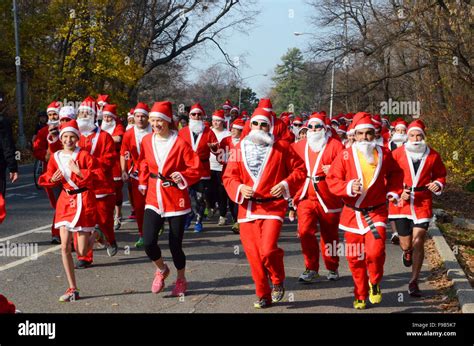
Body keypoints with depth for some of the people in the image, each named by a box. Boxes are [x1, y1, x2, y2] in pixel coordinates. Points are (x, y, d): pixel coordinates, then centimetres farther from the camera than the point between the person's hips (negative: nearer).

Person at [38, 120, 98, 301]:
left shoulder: (84, 155, -8)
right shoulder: (56, 157, 4)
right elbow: (47, 178, 12)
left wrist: (79, 172, -23)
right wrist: (52, 179, -9)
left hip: (84, 200, -4)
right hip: (65, 200, 4)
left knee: (81, 252, -3)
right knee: (65, 247, -3)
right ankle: (73, 289, 7)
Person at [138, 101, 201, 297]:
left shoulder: (180, 143, -12)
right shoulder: (147, 141, 2)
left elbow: (196, 169, -9)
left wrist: (182, 176, -24)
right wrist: (143, 183, 13)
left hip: (176, 199, -3)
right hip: (154, 198, 3)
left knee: (175, 245, 2)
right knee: (148, 242, -11)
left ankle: (181, 280, 29)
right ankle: (161, 270, 20)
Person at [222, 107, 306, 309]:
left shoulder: (281, 147, 2)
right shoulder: (240, 148, 8)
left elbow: (300, 170, 5)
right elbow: (229, 177, 8)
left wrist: (286, 185, -10)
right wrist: (239, 189, -12)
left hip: (273, 206, -3)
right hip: (247, 208, 3)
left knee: (268, 250, -18)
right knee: (253, 255, 3)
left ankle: (278, 281, 13)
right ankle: (263, 295, 18)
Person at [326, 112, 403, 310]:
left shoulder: (384, 154, 1)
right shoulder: (345, 156, -5)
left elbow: (396, 173, 19)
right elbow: (332, 180, -6)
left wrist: (393, 192, 6)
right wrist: (348, 187, -22)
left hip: (376, 211, 0)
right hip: (352, 213, 1)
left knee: (375, 251, -19)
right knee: (355, 257, 6)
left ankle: (375, 283, 11)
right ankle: (361, 295, 26)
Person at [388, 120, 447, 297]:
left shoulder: (433, 155, 2)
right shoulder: (397, 153, -1)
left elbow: (440, 175, 15)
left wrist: (438, 184, -7)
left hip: (423, 204, 0)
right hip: (401, 202, 0)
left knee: (418, 241, -9)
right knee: (406, 244, 7)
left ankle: (414, 282, 0)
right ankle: (407, 252, 49)